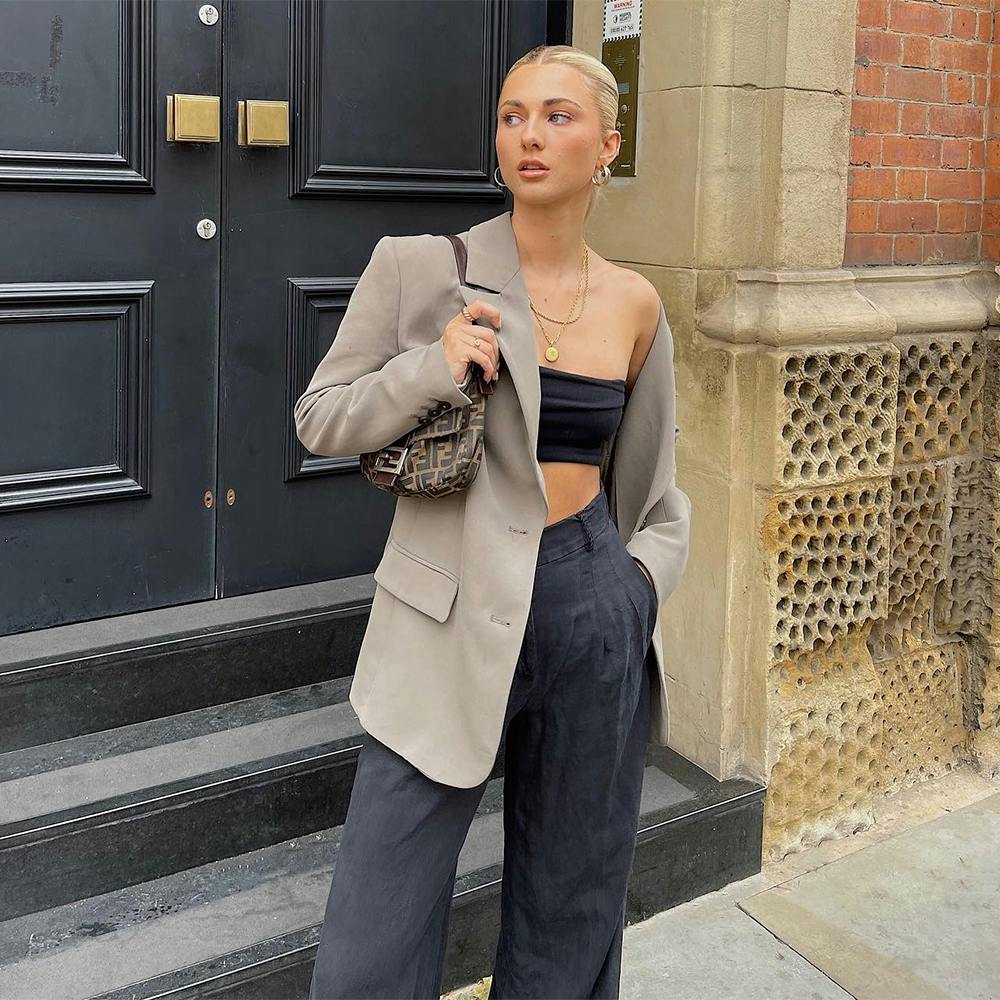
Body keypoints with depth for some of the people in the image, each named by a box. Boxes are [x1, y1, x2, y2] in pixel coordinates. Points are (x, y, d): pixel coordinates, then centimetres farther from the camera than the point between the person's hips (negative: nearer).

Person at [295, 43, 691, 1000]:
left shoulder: (634, 303, 5)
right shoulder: (421, 265, -4)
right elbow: (319, 418, 0)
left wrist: (653, 566, 5)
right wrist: (432, 370, -15)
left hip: (594, 609, 3)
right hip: (452, 610, -2)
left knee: (570, 918, 16)